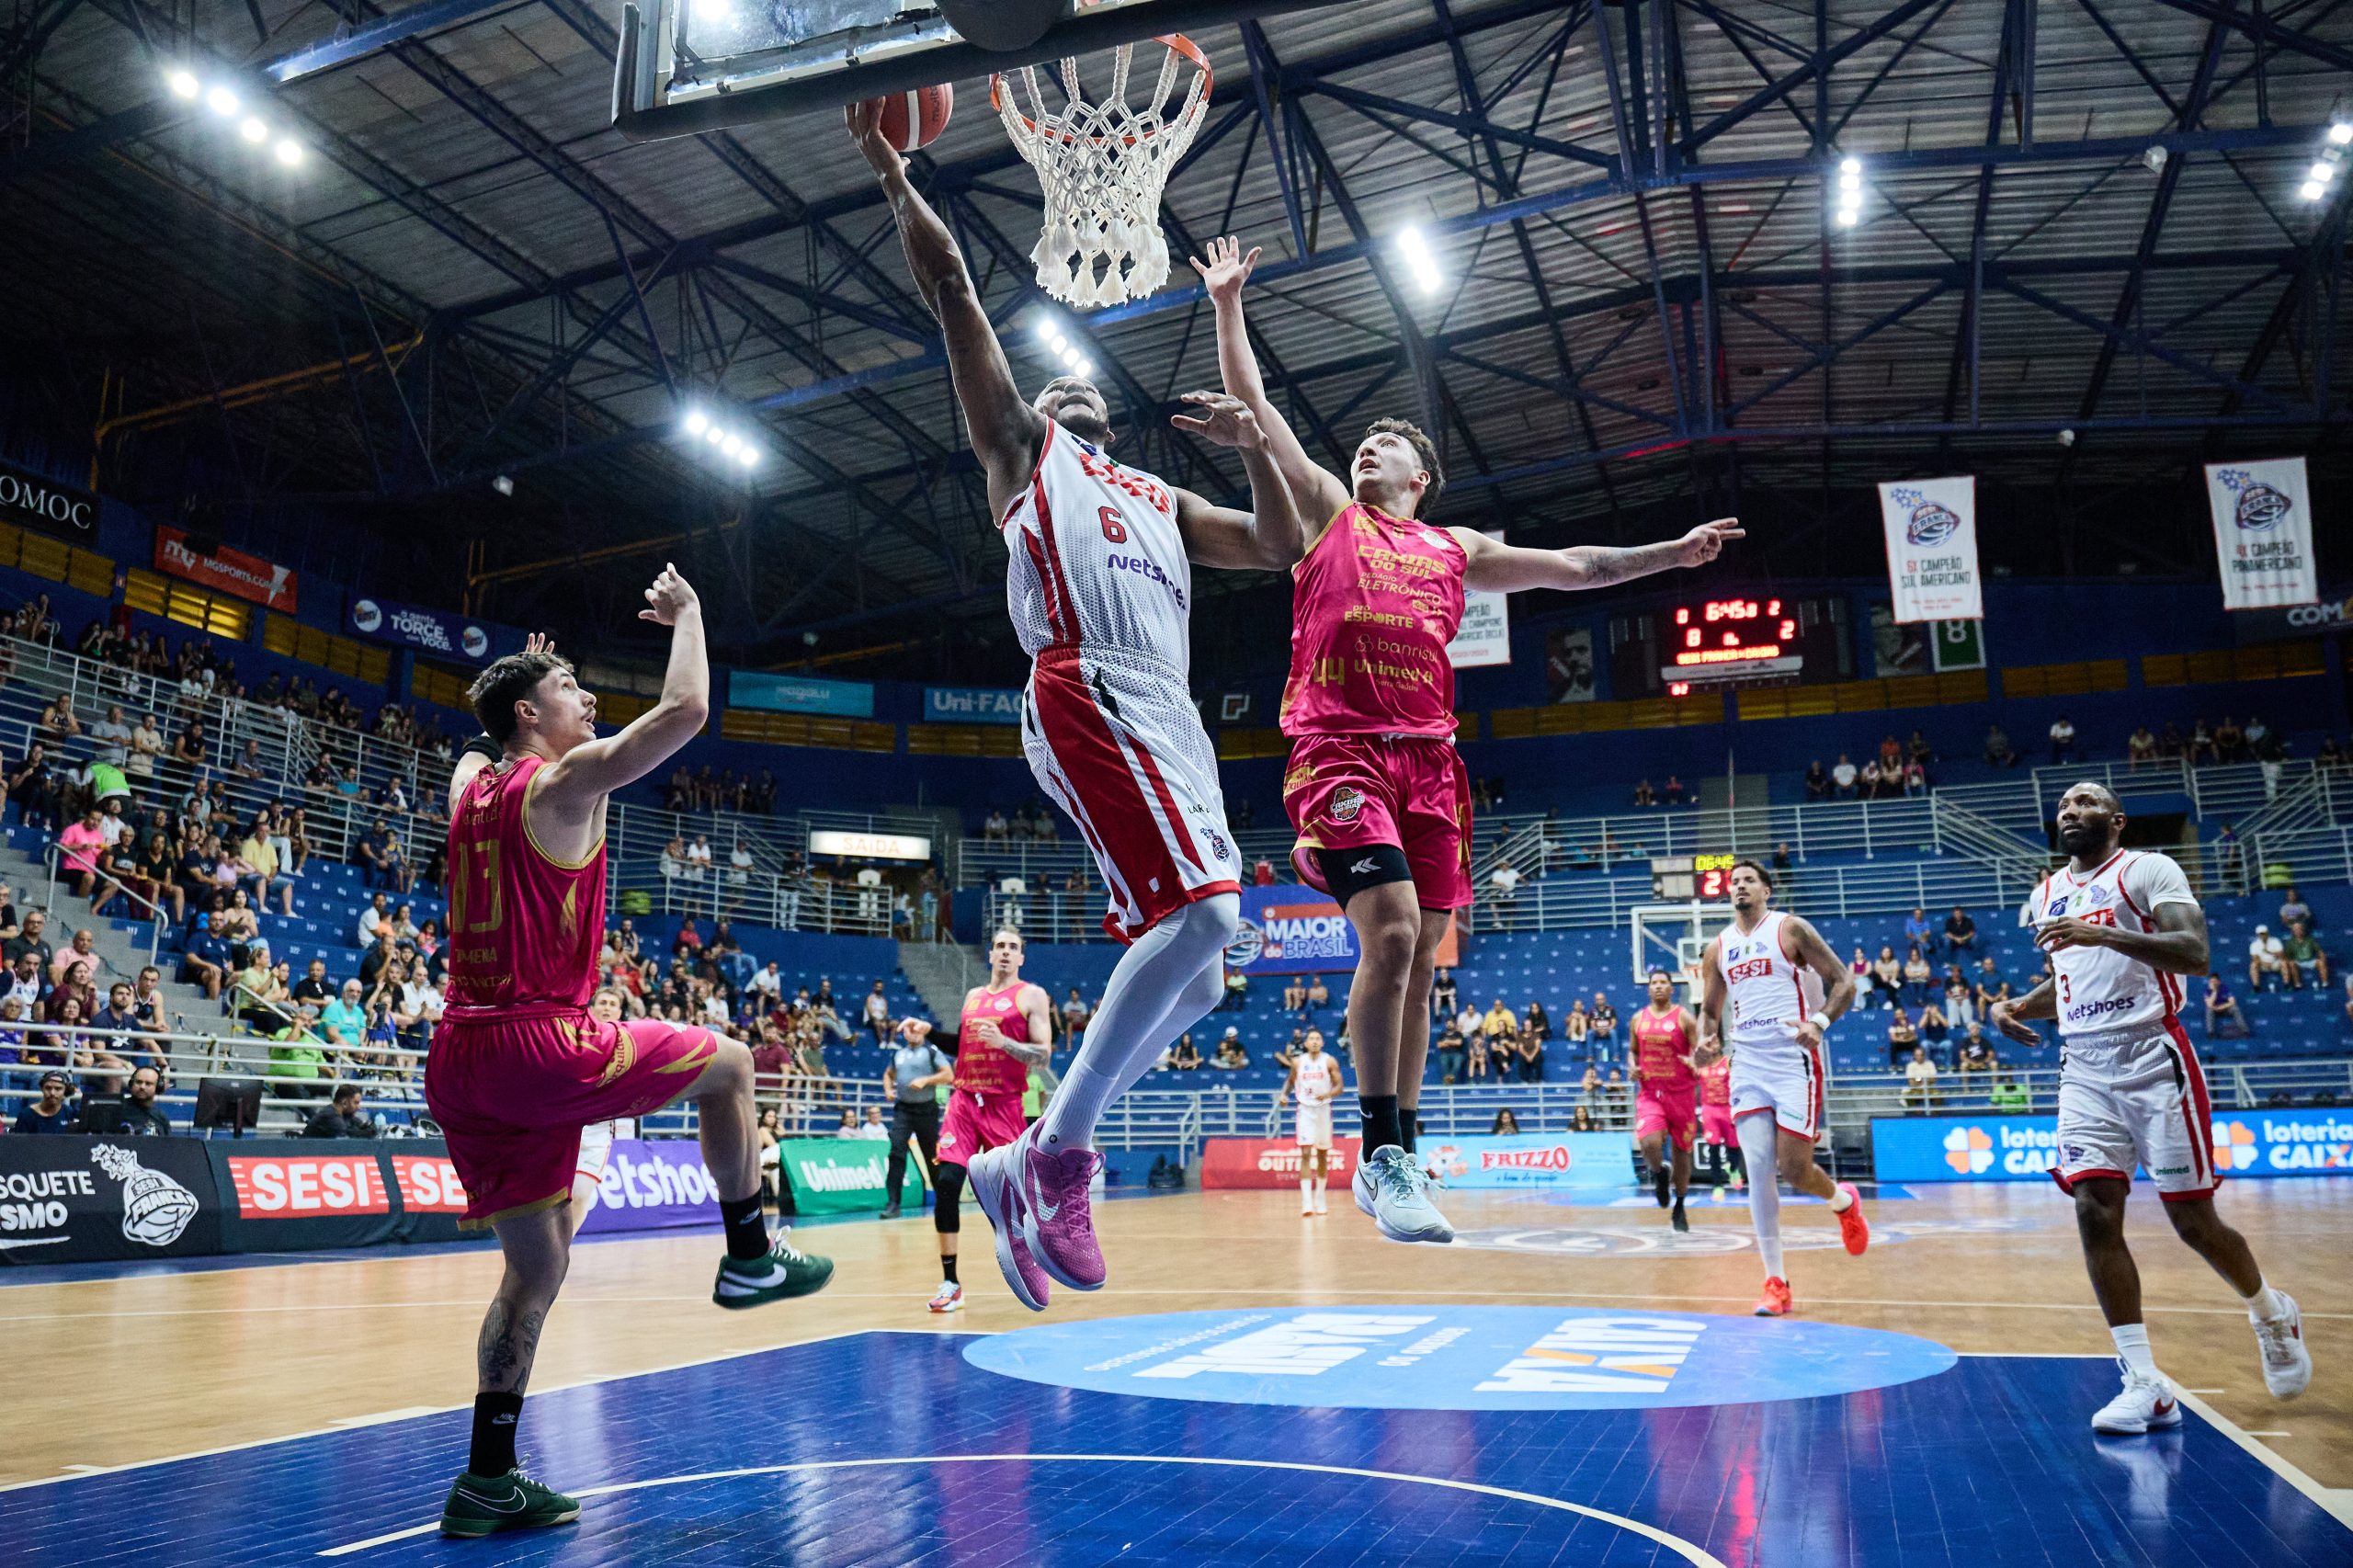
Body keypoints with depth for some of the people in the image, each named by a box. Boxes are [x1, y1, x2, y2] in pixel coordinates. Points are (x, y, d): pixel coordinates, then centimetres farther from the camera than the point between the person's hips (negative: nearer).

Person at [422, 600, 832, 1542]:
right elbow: (686, 707, -13)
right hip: (538, 1045, -8)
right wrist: (687, 614, 2)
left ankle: (488, 1480, 14)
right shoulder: (566, 780, -7)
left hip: (461, 1061, 8)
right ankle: (750, 1257, 18)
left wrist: (518, 677, 46)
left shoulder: (471, 784, 16)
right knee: (726, 1063, 12)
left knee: (536, 1267, 13)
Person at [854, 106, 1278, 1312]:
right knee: (1201, 916, -25)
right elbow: (952, 291, 15)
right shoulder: (1022, 444, 21)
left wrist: (1255, 445, 19)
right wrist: (893, 171, 15)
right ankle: (1057, 1159, -17)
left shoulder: (1163, 503, 36)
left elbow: (1284, 549, 31)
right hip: (1091, 696, -7)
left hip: (1170, 720, 7)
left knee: (1192, 978, 2)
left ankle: (1024, 1167, 9)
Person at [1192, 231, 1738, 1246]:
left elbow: (1571, 567, 29)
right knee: (1390, 933, -21)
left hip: (1429, 756, 5)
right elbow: (1254, 407, 10)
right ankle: (1381, 1152, -12)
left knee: (1419, 958, 4)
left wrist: (1673, 553, 28)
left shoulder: (1457, 549, 24)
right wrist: (1228, 306, 6)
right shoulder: (1326, 510, 14)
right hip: (1341, 746, -4)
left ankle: (1395, 1161, 13)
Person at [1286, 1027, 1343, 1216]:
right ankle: (1306, 1203, -16)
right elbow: (1291, 1082, 16)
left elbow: (1339, 1087, -5)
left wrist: (1328, 1094, -25)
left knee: (1323, 1155, 11)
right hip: (1305, 1110, -1)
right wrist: (1284, 1094, -3)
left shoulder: (1329, 1062, -3)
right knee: (1306, 1154, -12)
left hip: (1323, 1110, 1)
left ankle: (1319, 1200, 25)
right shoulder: (1298, 1063, 1)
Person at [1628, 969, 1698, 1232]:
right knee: (1649, 1143, -21)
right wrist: (1633, 1067, -2)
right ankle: (1660, 1174, 14)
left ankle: (1679, 1209, 25)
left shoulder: (1683, 1018, -3)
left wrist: (1695, 1061, -25)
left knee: (1681, 1150, 8)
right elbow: (1633, 1051, 18)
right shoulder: (1639, 1019, 6)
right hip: (1649, 1092, 1)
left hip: (1680, 1093, -1)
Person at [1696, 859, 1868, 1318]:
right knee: (1758, 1170, -4)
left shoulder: (1791, 930, -1)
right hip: (1747, 1065, 4)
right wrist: (1708, 1040, -1)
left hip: (1794, 1060, -4)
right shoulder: (1719, 948, 12)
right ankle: (1775, 1283, 2)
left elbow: (1844, 981, -3)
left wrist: (1819, 1022, -20)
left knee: (1793, 1168, -6)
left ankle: (1844, 1201, 31)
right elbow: (1710, 1009, 22)